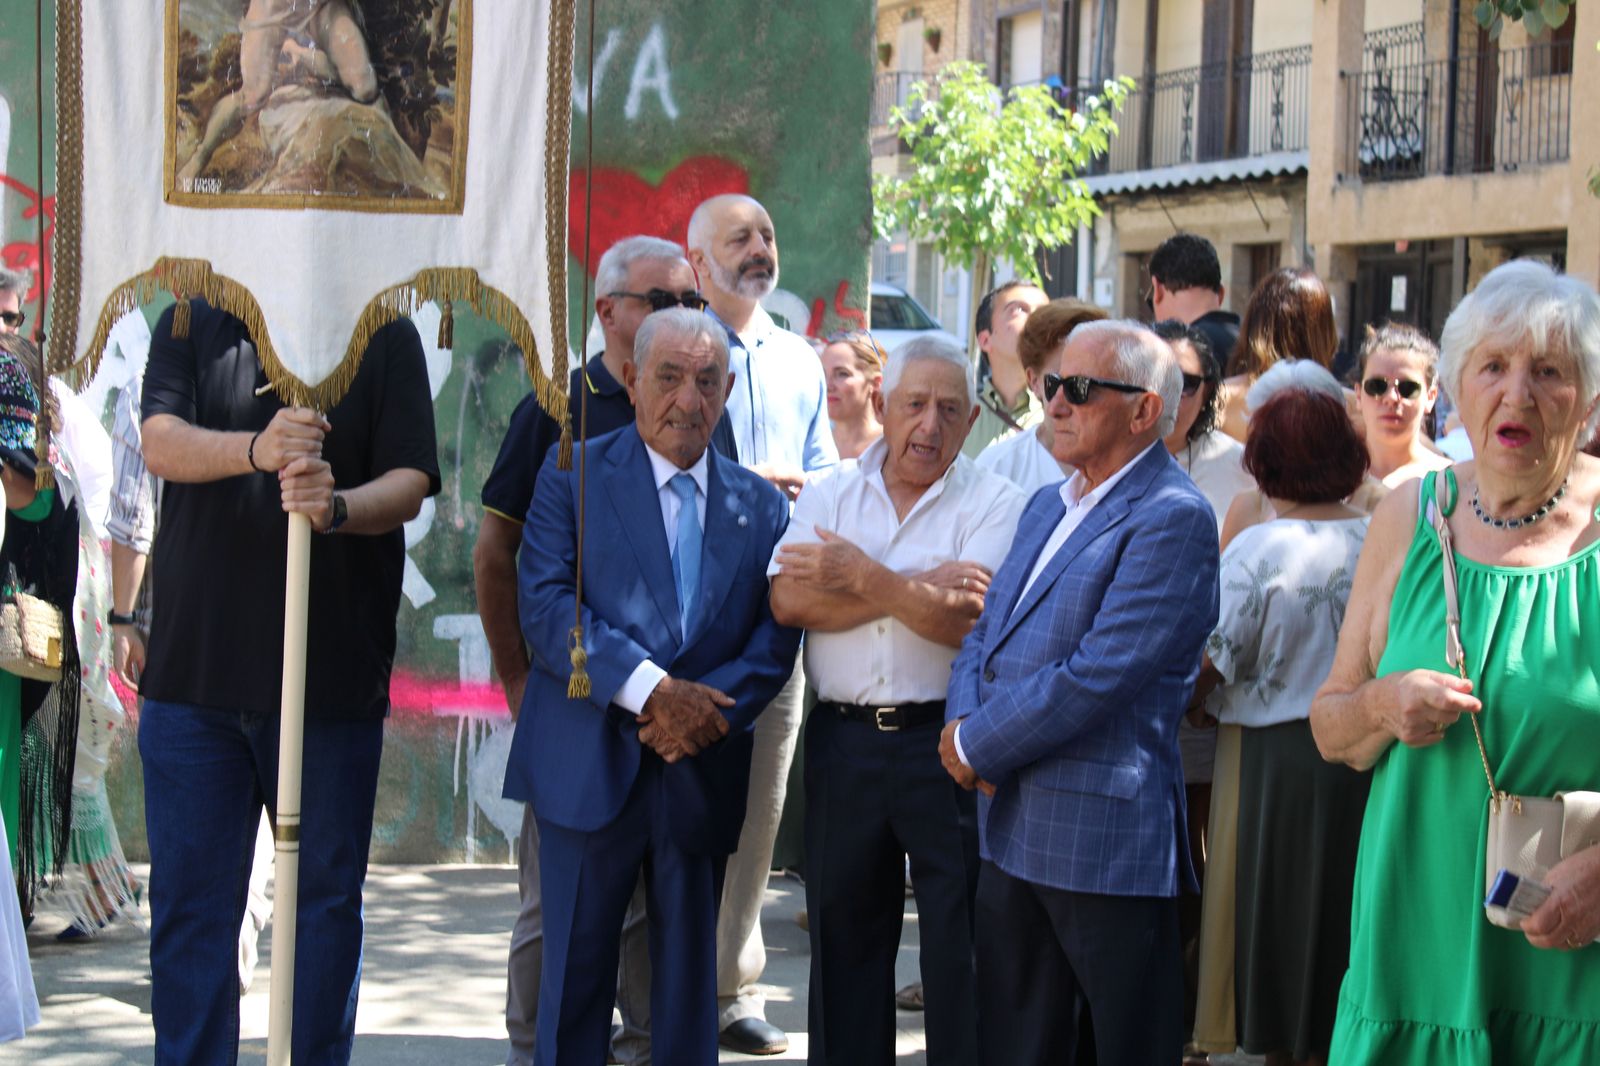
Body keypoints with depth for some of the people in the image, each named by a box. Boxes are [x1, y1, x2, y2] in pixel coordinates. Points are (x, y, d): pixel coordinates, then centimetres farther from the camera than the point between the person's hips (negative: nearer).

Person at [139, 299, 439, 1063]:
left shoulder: (385, 336, 4)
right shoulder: (191, 325, 7)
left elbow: (411, 483, -5)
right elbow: (161, 442, -9)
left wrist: (338, 506, -27)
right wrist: (256, 449, -29)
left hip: (333, 680, -1)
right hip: (195, 672, 1)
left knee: (325, 899, 7)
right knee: (190, 901, 5)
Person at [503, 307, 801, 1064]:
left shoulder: (761, 505, 10)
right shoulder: (572, 477, 1)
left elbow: (777, 635, 4)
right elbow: (545, 604, -11)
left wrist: (709, 707, -14)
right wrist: (650, 689, -20)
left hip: (703, 771, 3)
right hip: (590, 768, -3)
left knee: (690, 971, 10)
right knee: (576, 969, 4)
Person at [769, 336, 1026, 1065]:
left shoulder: (995, 504, -1)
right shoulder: (828, 497, 8)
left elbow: (969, 620, -15)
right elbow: (790, 600, -8)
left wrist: (864, 578, -10)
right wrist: (915, 588, -13)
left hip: (947, 741, -3)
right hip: (842, 739, 4)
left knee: (959, 941, -1)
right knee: (843, 933, 13)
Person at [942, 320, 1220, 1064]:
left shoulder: (1173, 520, -13)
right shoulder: (1047, 507, 17)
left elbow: (1098, 675, -21)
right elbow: (985, 633, 16)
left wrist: (977, 747, -12)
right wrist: (964, 720, -5)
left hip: (1105, 836, -9)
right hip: (1011, 831, 9)